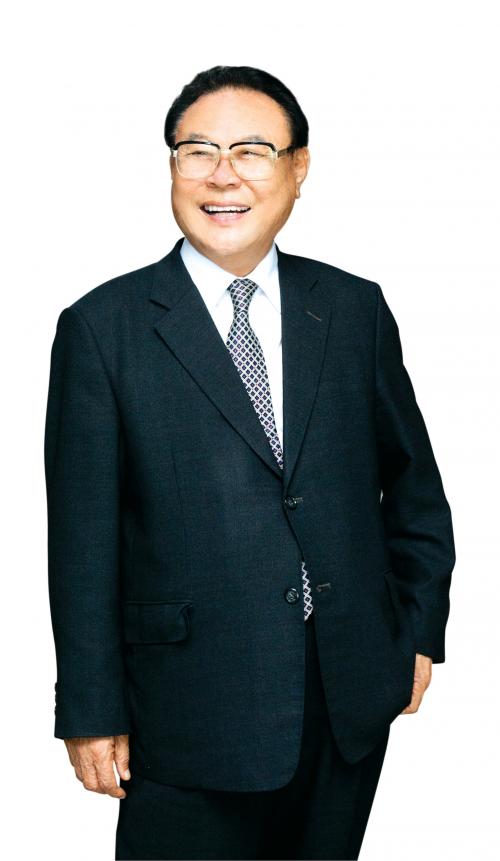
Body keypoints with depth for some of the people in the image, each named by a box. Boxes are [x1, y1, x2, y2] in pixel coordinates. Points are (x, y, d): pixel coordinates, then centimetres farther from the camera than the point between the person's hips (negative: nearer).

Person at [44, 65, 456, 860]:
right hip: (189, 720, -3)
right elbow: (83, 537, -6)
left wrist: (421, 630, 11)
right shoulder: (103, 326, -5)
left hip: (351, 702, 4)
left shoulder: (355, 308, 4)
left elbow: (412, 480, 13)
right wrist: (91, 711, -6)